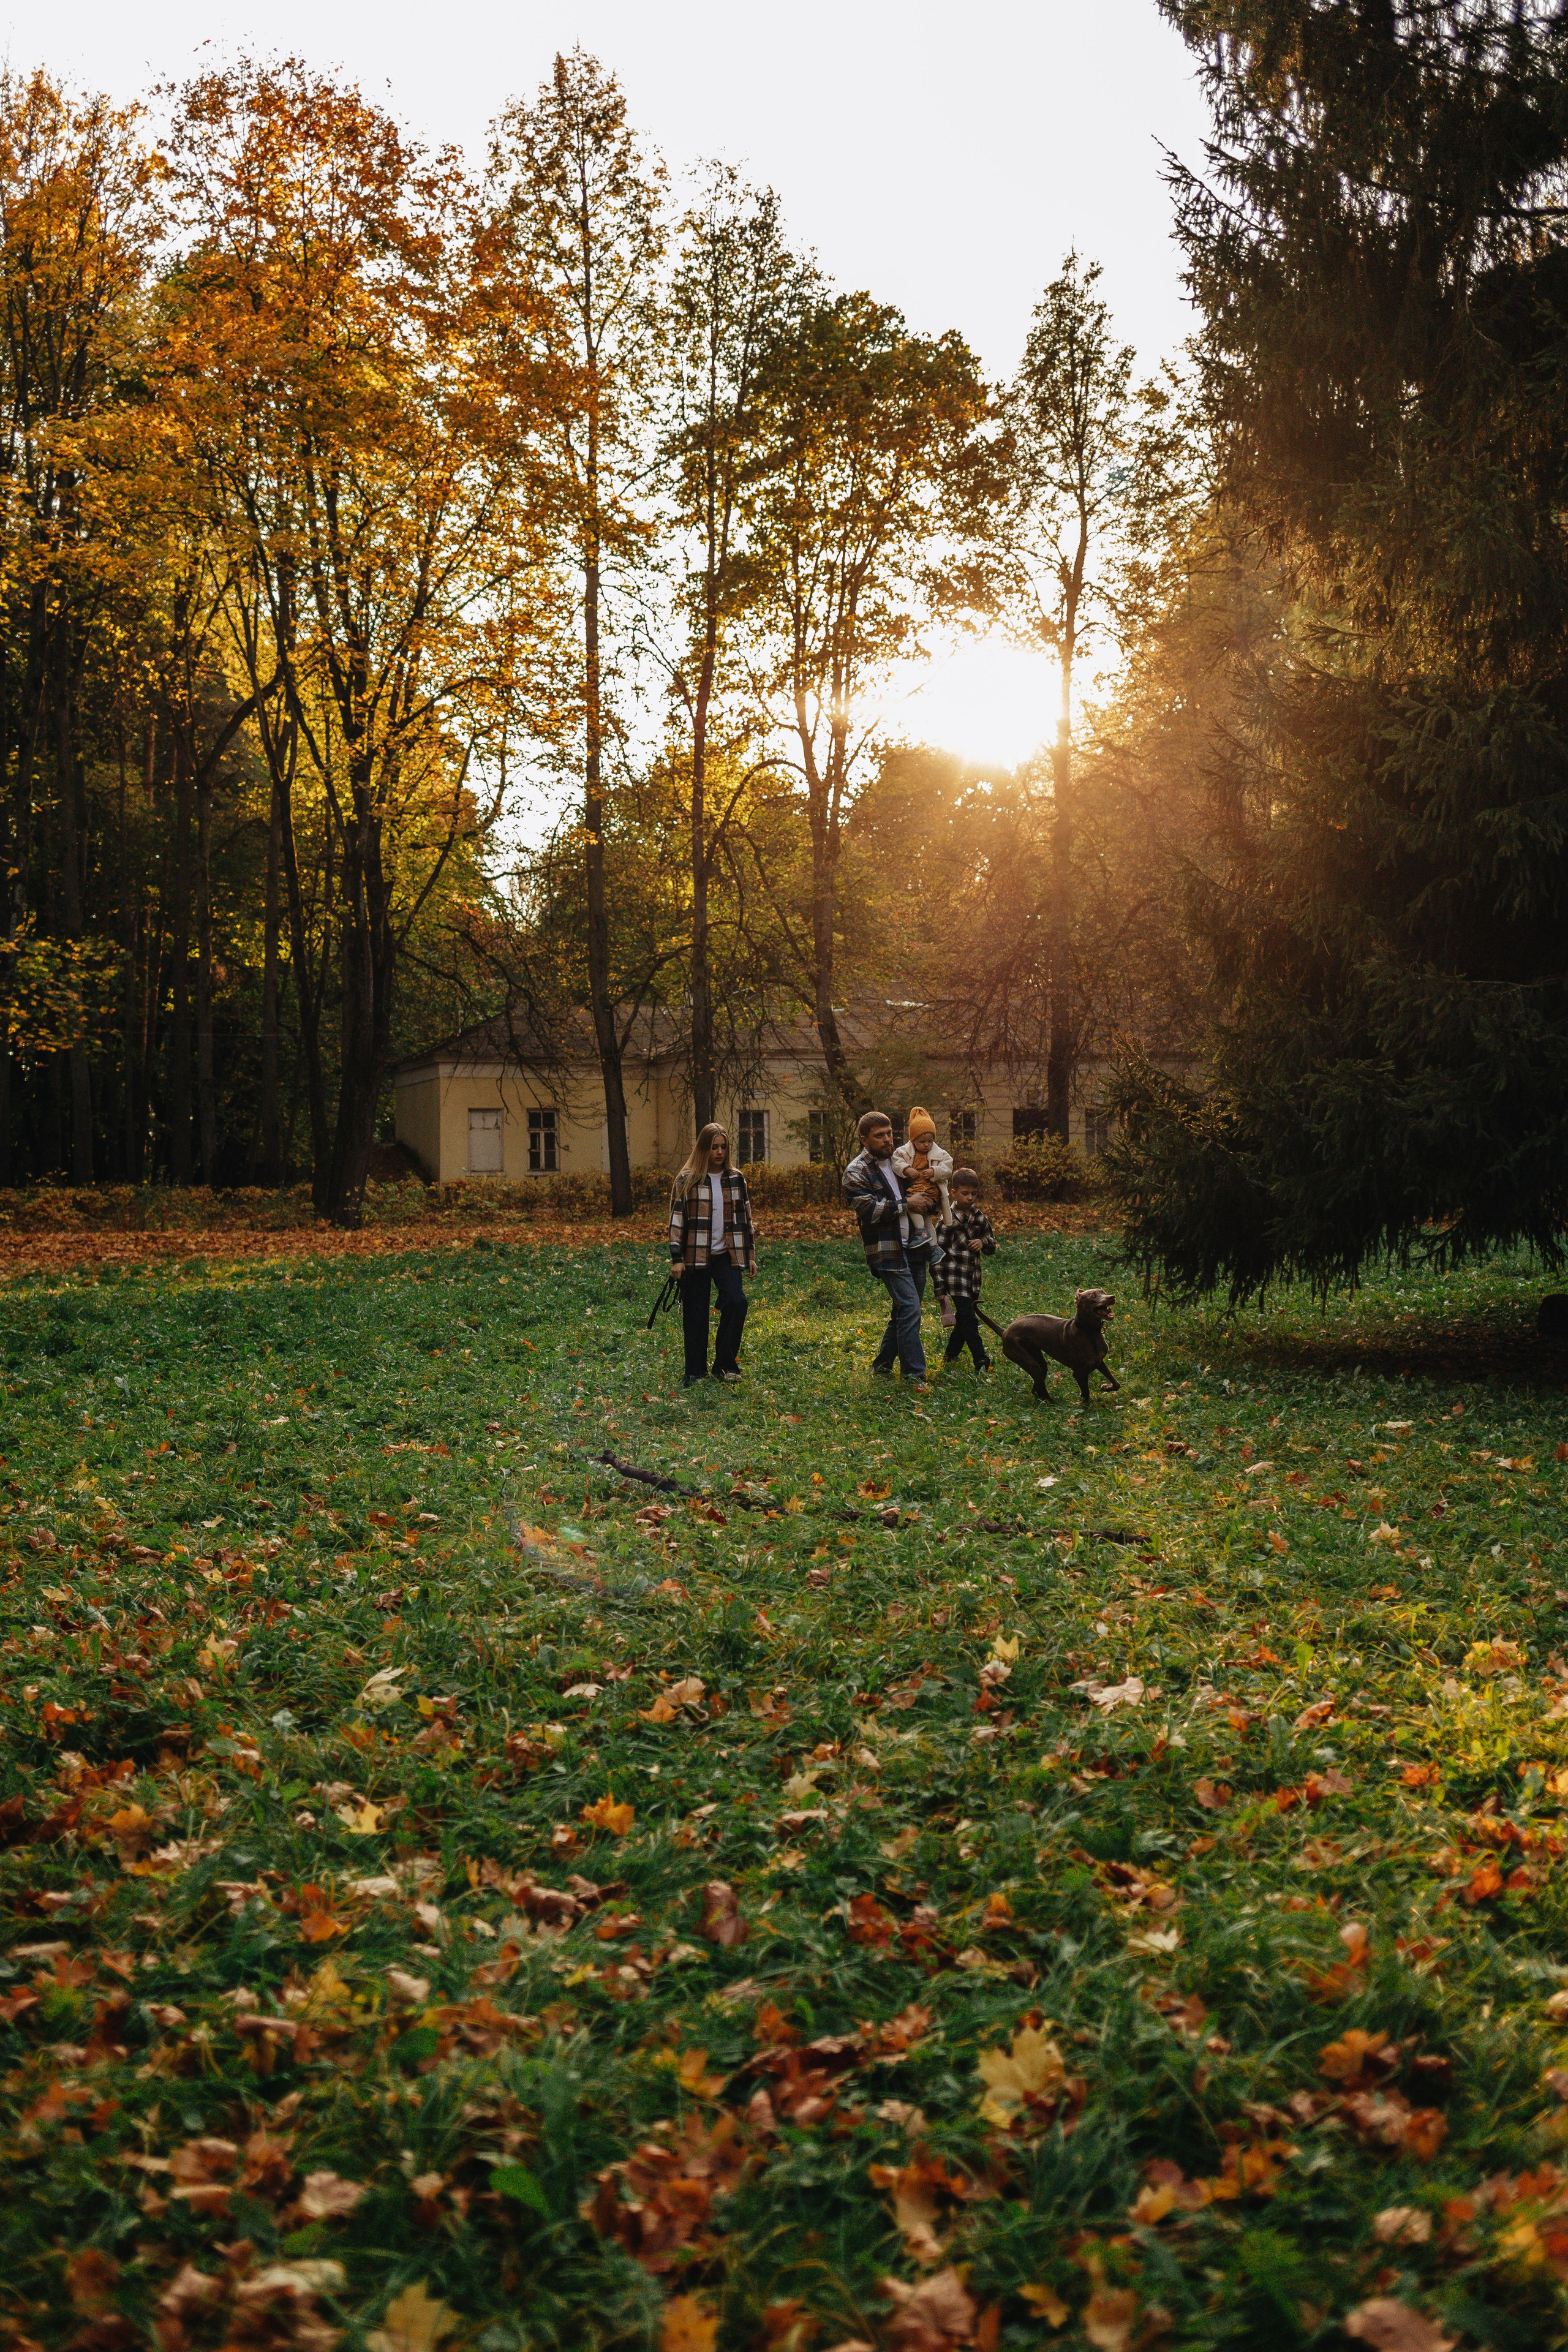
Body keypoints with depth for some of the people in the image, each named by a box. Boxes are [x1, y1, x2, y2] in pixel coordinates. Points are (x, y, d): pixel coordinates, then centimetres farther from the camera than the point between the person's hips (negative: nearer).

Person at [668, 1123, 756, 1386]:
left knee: (736, 1301, -17)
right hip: (696, 1256, -2)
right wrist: (677, 1259, -7)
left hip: (726, 1255, 2)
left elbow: (745, 1218, 15)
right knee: (696, 1315, 2)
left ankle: (725, 1365, -4)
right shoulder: (687, 1180, -1)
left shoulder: (736, 1179, 9)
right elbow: (676, 1220, -2)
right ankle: (696, 1374, 13)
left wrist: (750, 1255, 13)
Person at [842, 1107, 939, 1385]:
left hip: (915, 1248, 7)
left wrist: (927, 1200, -1)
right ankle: (915, 1376, -10)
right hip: (887, 1252, -7)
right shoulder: (857, 1172, -5)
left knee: (902, 1311, 13)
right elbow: (869, 1210, -18)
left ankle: (882, 1366, 26)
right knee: (910, 1310, -14)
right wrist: (906, 1204, -13)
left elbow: (929, 1197, 24)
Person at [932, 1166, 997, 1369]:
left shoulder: (980, 1218, 7)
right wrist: (940, 1286, -11)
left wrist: (983, 1243, -9)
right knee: (968, 1318, -12)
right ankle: (981, 1360, -12)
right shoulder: (949, 1219, -9)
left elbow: (992, 1247, 17)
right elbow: (937, 1253, -8)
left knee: (963, 1318, 13)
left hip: (973, 1276, 6)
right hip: (955, 1276, -6)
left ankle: (950, 1355, 31)